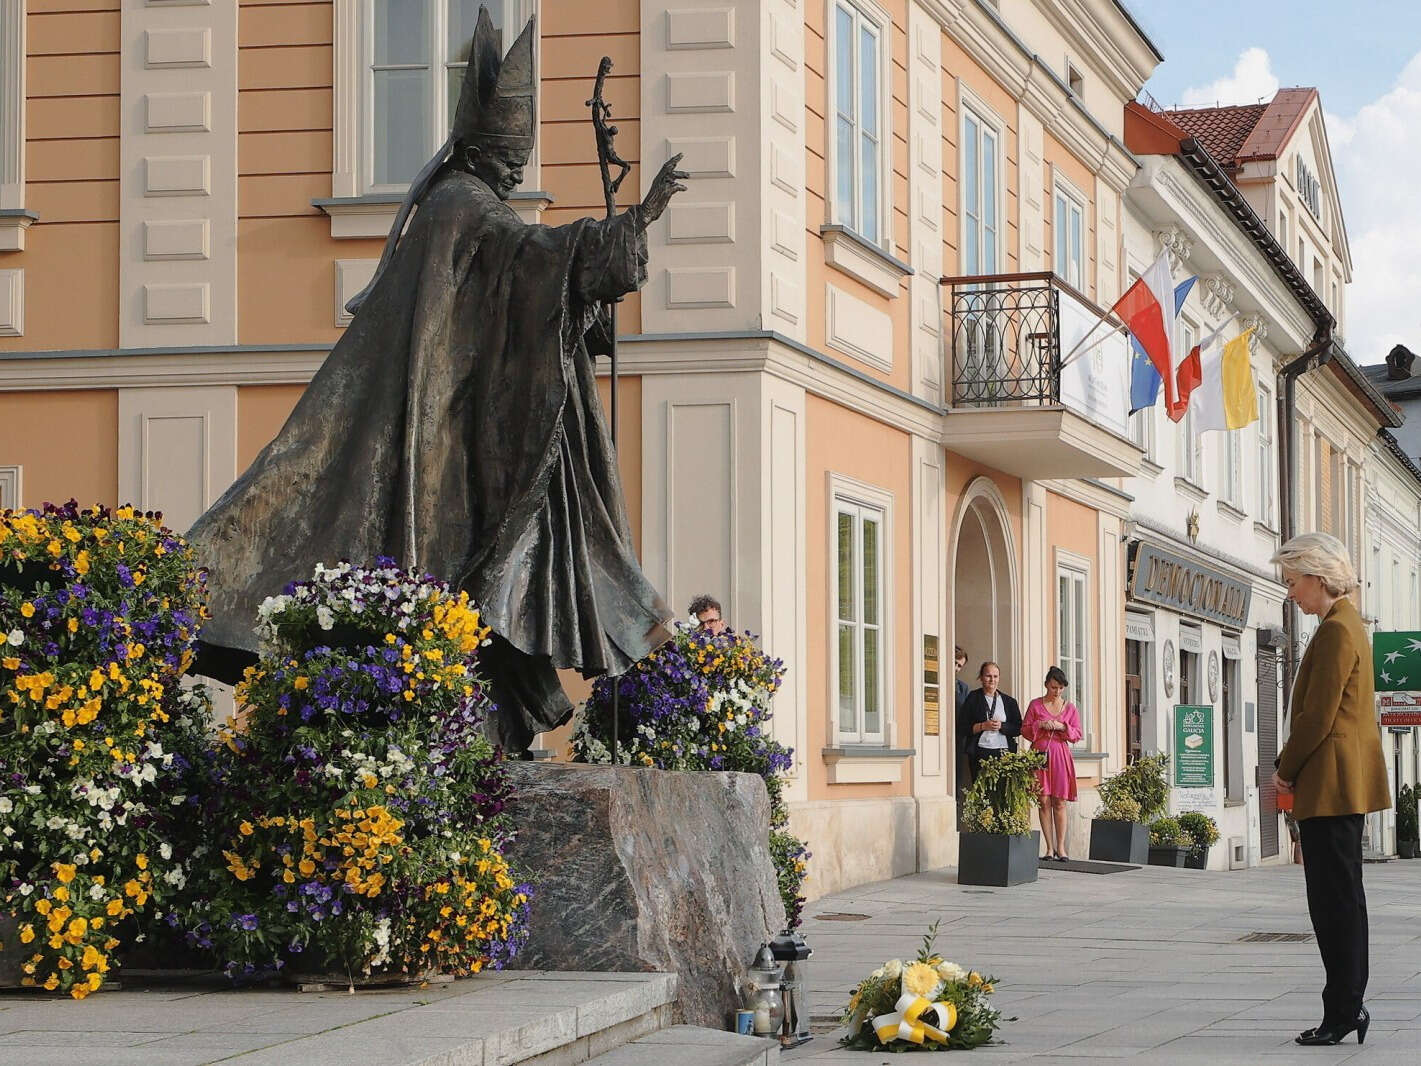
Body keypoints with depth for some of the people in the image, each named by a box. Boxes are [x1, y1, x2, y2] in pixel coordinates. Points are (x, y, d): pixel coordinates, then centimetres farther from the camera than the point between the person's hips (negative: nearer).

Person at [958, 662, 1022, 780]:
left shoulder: (1009, 701, 15)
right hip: (980, 752, -2)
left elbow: (1018, 729, 9)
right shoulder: (973, 698, 8)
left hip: (1004, 751, 2)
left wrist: (1001, 726, -6)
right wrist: (983, 726, -10)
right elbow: (962, 728, 2)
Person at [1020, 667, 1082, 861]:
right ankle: (1050, 847, -2)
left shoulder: (1070, 708, 11)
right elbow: (1025, 730, 7)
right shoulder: (1035, 705, 7)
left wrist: (1063, 727, -9)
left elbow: (1077, 734, 8)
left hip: (1060, 756, 1)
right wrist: (1040, 725, -11)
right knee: (1044, 801, -4)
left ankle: (1061, 847, 0)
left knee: (1059, 802, -2)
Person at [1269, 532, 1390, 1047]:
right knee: (1340, 898, 12)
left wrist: (1286, 768, -6)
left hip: (1330, 785, -10)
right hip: (1345, 786, 10)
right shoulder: (1346, 624, 16)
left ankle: (1343, 1011, -4)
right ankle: (1346, 1007, 15)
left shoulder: (1336, 631, -16)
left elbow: (1317, 717, -18)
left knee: (1335, 899, -6)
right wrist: (1294, 769, 13)